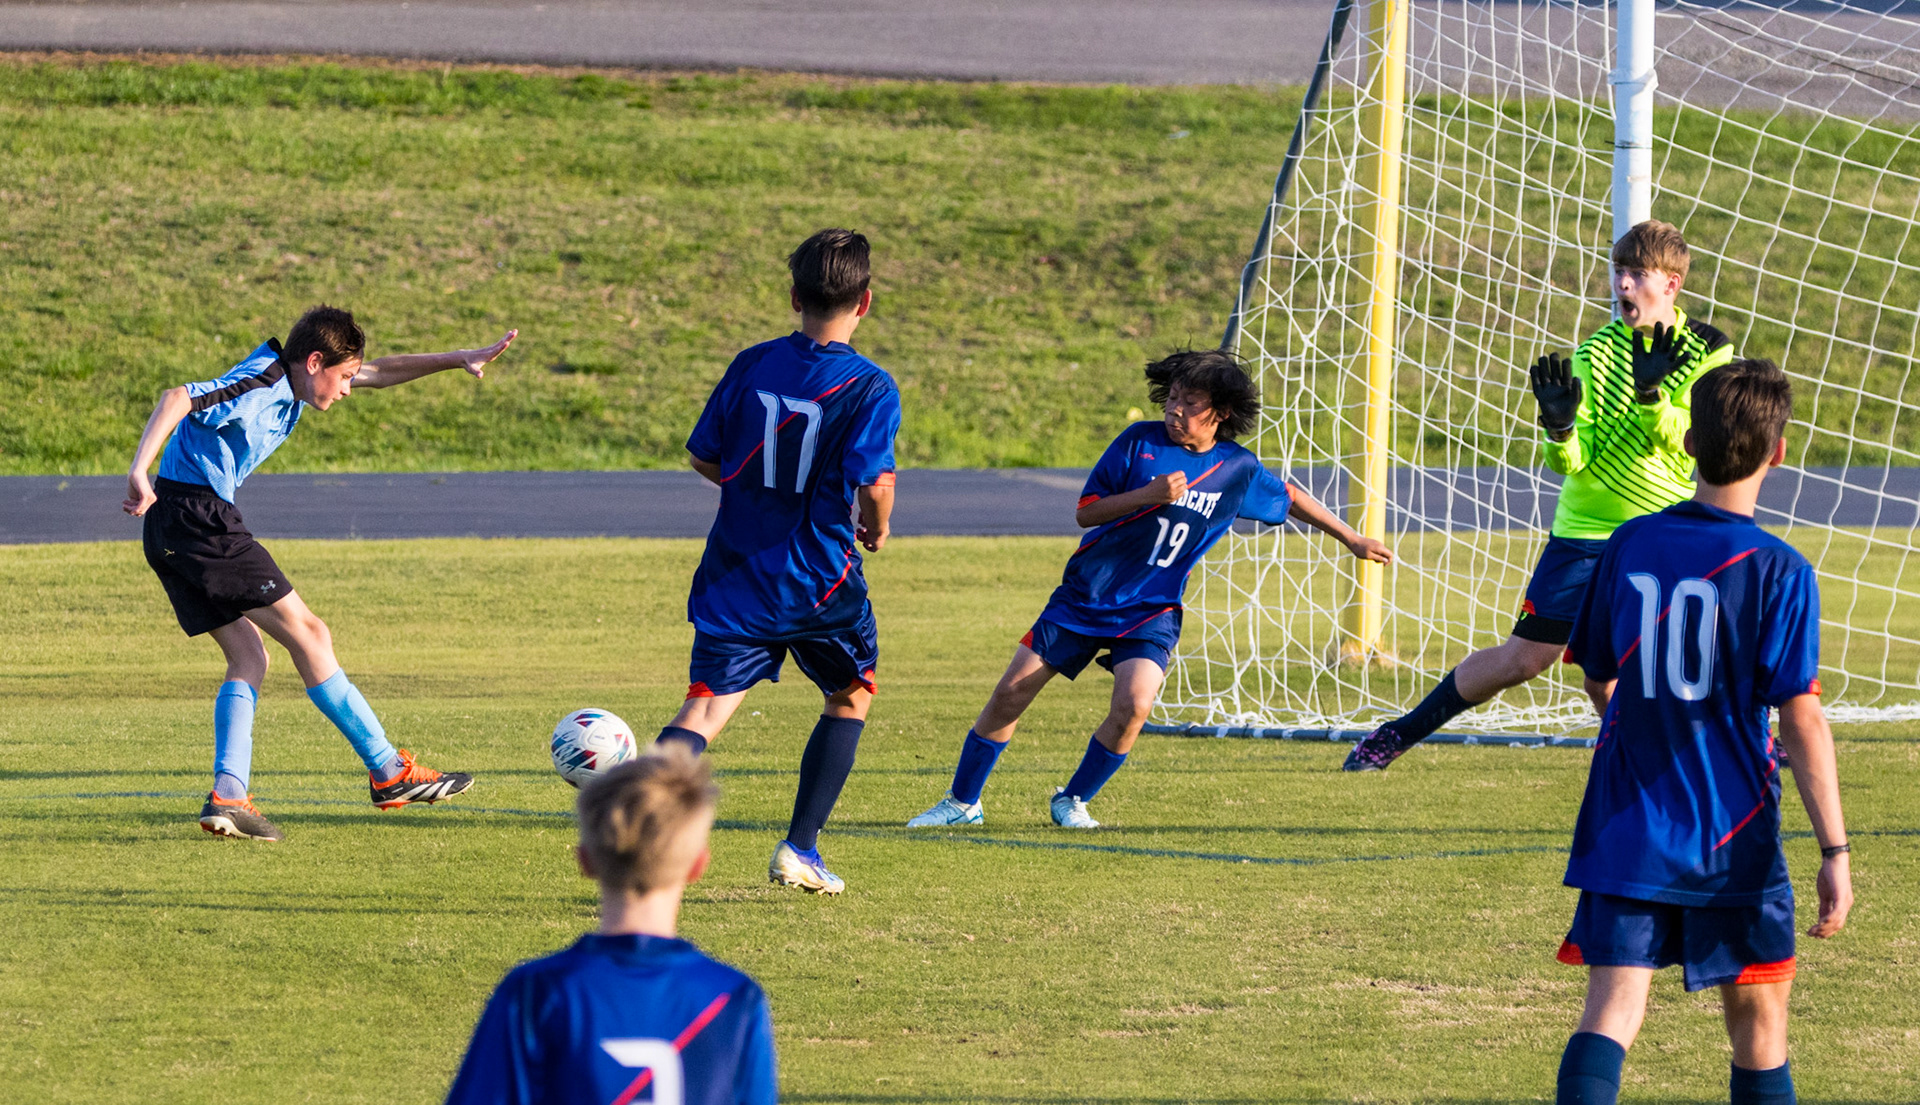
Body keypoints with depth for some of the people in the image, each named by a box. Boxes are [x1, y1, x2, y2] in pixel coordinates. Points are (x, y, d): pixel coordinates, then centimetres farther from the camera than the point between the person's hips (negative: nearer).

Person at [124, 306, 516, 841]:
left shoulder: (284, 382, 15)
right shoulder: (257, 389, -15)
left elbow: (378, 373, 23)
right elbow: (176, 399, -28)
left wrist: (461, 359, 20)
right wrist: (139, 473, -39)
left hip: (170, 534, 10)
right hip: (200, 515, -10)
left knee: (248, 656, 7)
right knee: (307, 633, -4)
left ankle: (228, 796, -7)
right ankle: (389, 772, 2)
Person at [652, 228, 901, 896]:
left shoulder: (752, 366, 2)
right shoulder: (871, 389, -11)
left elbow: (704, 459, 7)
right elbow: (873, 483, -21)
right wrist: (877, 529, 1)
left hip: (736, 573, 3)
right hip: (819, 580, -3)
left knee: (705, 707, -5)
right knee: (851, 696, 22)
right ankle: (799, 850, 17)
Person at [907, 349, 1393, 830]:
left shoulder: (1238, 469, -1)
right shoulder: (1140, 442, -6)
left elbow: (1290, 498, 18)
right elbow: (1085, 512, -8)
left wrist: (1352, 540, 22)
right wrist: (1148, 495, -22)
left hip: (1151, 611, 0)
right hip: (1084, 595, 0)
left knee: (1134, 705, -24)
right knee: (1012, 691, -5)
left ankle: (1072, 801, 0)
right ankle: (962, 802, 11)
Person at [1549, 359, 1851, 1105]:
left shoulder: (1631, 546, 2)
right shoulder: (1778, 571, -10)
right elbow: (1801, 720, -14)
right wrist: (1835, 852, -10)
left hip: (1626, 830, 3)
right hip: (1733, 836, -3)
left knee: (1610, 1013, -4)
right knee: (1758, 1023, 12)